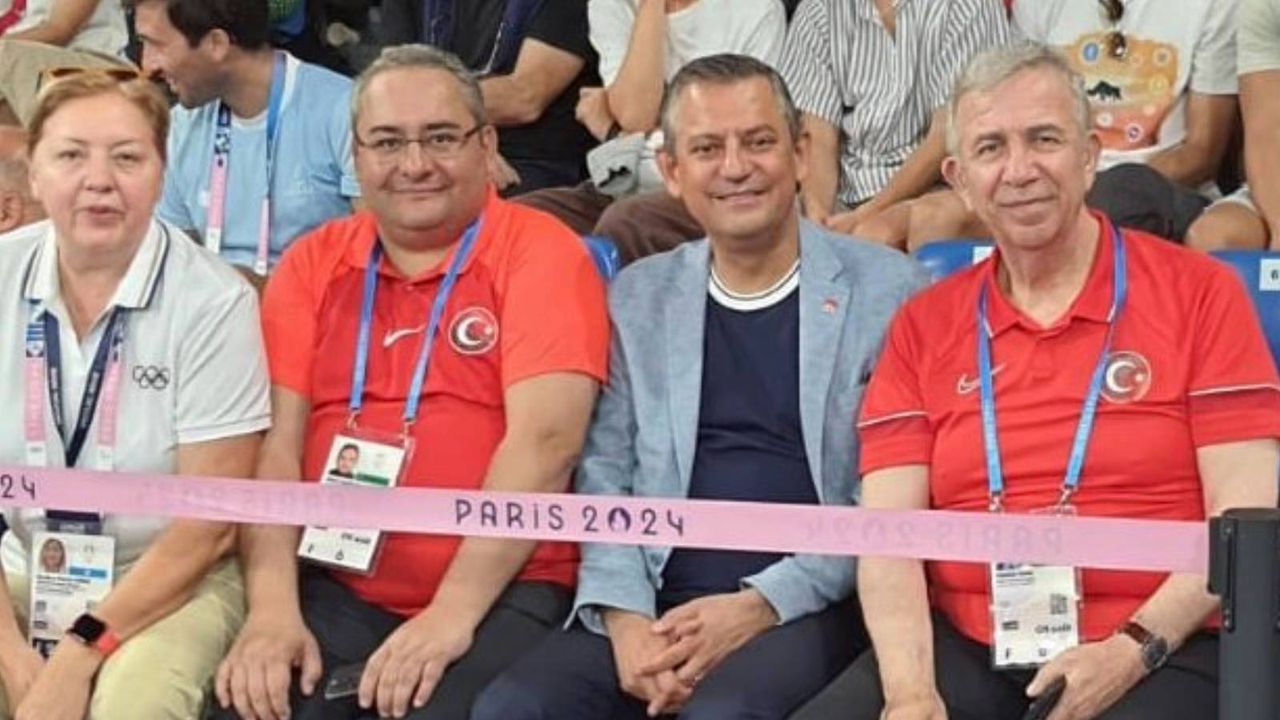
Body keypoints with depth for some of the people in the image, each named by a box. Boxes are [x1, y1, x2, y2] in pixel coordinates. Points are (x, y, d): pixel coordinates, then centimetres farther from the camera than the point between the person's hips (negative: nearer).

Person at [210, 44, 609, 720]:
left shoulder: (540, 252, 0)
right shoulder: (312, 264, 13)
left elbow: (544, 442, -11)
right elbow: (276, 440, 4)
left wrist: (453, 612, -18)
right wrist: (272, 607, -10)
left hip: (500, 594, -3)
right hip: (334, 588, 3)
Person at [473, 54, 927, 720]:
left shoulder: (887, 290, 3)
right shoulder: (637, 298, 15)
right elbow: (604, 474, 10)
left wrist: (761, 607, -12)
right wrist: (625, 617, -8)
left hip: (808, 606, -3)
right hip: (656, 606, 4)